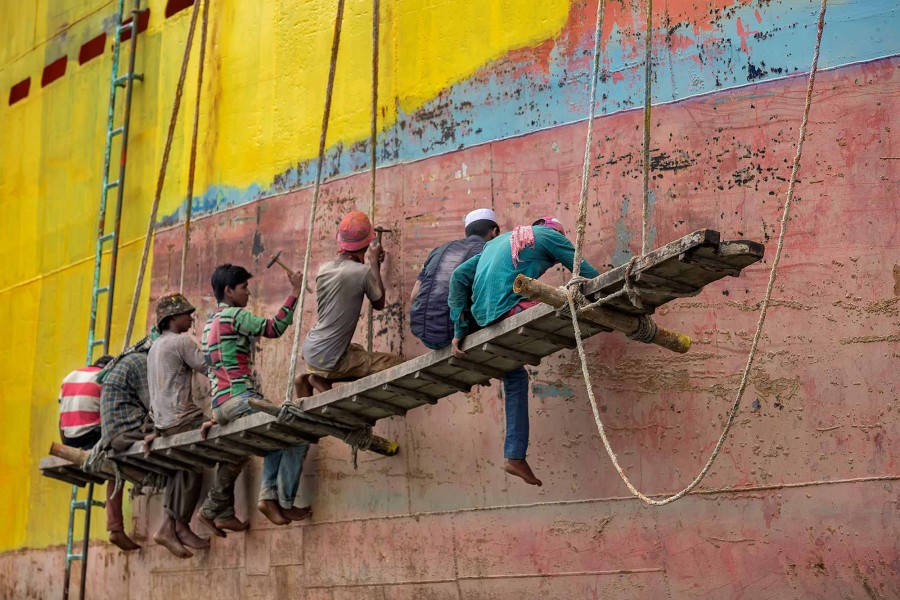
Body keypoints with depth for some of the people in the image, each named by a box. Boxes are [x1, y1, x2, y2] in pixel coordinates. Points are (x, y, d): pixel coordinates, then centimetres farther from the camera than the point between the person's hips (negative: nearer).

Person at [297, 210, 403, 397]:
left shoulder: (323, 269, 3)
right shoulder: (362, 272, -17)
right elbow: (379, 304, 2)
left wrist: (372, 263, 26)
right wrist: (374, 263, 10)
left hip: (310, 350, 8)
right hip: (328, 359, -8)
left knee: (357, 350, 34)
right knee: (396, 363, -2)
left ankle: (308, 378, 12)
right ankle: (323, 379, -4)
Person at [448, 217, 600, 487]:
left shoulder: (497, 241, 32)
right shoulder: (550, 236, 13)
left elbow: (459, 275, 20)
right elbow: (589, 274, 8)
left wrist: (459, 330, 15)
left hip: (484, 320, 8)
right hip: (511, 311, -7)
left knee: (514, 378, 20)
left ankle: (515, 456, 14)